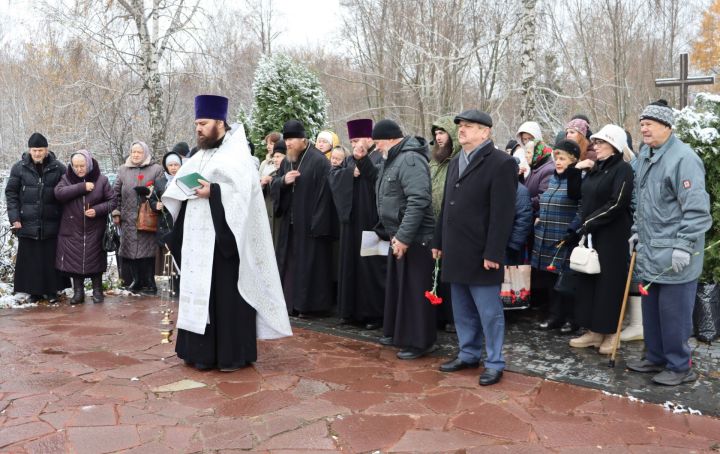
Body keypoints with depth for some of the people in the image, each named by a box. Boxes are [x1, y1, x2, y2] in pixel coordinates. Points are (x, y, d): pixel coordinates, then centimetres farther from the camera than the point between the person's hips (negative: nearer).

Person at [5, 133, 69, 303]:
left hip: (51, 224, 0)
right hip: (27, 224, 1)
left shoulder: (58, 168, 0)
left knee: (51, 258, 6)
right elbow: (11, 193, 3)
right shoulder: (19, 167, 1)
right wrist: (14, 218, -5)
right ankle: (34, 291, 18)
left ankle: (52, 290, 19)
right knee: (30, 259, 6)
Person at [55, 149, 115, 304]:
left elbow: (112, 201, -1)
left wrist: (97, 210, -17)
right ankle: (78, 292, 16)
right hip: (72, 230, 1)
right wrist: (82, 187, -22)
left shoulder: (101, 180, -2)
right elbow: (59, 193, -17)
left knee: (95, 260, 4)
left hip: (94, 230, -1)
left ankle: (97, 291, 17)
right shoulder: (67, 178, 2)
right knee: (74, 260, 4)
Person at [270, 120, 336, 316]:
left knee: (310, 263, -1)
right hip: (290, 223, 8)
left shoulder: (318, 161, -11)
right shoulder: (287, 161, 13)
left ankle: (311, 305, 7)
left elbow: (324, 193, -15)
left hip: (309, 223, -7)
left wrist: (318, 224, -19)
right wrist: (283, 180, -12)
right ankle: (291, 302, 21)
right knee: (290, 263, 11)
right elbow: (273, 185, 12)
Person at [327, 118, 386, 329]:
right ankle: (354, 309, 18)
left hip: (371, 222, -7)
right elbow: (333, 175, 3)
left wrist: (362, 159, -15)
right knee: (351, 263, 10)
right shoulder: (349, 161, 17)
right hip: (351, 221, 7)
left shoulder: (380, 158, -4)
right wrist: (351, 172, -12)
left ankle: (375, 312, 4)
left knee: (371, 265, -4)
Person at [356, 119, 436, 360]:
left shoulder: (410, 160, -19)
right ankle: (398, 332, 31)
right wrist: (363, 162, 9)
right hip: (398, 235, 10)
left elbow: (418, 201, -27)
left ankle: (419, 342, 9)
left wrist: (404, 236, -27)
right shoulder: (392, 159, 12)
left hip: (413, 238, -10)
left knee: (414, 290, -2)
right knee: (396, 286, 18)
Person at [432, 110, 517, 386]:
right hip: (456, 253, 8)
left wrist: (493, 253, -19)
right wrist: (438, 241, 15)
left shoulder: (501, 163, -10)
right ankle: (468, 355, 30)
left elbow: (502, 213, -15)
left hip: (481, 254, -7)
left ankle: (494, 363, 15)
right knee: (462, 310, 16)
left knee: (489, 312, 2)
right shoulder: (456, 162, 15)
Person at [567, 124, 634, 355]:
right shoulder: (595, 169, 14)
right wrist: (576, 228, 8)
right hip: (589, 234, 8)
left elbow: (617, 204, -19)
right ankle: (594, 331, 17)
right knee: (588, 281, 9)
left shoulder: (623, 169, -9)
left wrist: (587, 223, -18)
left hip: (612, 235, -8)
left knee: (609, 282, -1)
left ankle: (611, 333, 11)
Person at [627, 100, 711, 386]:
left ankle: (680, 367, 16)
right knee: (650, 308, 17)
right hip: (650, 250, 9)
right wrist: (637, 231, 22)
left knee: (673, 312, 0)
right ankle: (655, 358, 32)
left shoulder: (683, 158, -17)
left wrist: (683, 247, -22)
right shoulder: (645, 156, 12)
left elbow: (696, 209, -20)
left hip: (673, 255, -9)